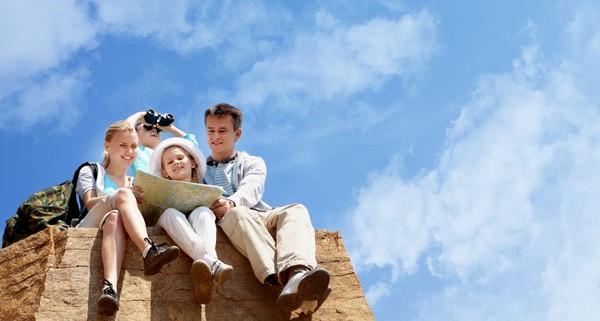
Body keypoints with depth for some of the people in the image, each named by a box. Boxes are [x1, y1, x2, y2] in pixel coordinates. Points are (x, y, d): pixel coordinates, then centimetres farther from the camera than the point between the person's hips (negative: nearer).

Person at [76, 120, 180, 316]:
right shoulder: (90, 172, 20)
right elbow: (90, 203, -2)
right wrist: (122, 195, -18)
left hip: (120, 230, 2)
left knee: (114, 218, -37)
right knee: (123, 195, -30)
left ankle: (110, 286, -64)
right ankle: (149, 251, -56)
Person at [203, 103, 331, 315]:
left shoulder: (252, 163, 27)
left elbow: (251, 188, 2)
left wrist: (232, 202, -24)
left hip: (261, 217, 2)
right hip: (226, 220, -2)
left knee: (296, 210, -29)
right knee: (239, 214, -37)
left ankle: (297, 274, -62)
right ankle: (279, 279, -63)